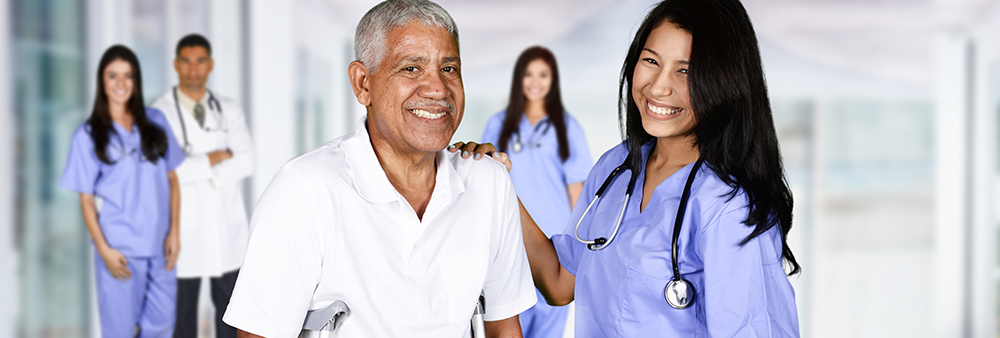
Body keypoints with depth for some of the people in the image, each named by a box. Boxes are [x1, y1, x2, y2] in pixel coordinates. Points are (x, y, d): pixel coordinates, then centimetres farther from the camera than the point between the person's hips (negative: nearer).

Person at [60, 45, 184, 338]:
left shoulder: (156, 122, 7)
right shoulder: (88, 135, -1)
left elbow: (172, 179, 9)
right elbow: (86, 199, -1)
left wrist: (174, 231, 1)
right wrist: (103, 250, -10)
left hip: (159, 246, 3)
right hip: (120, 249, -3)